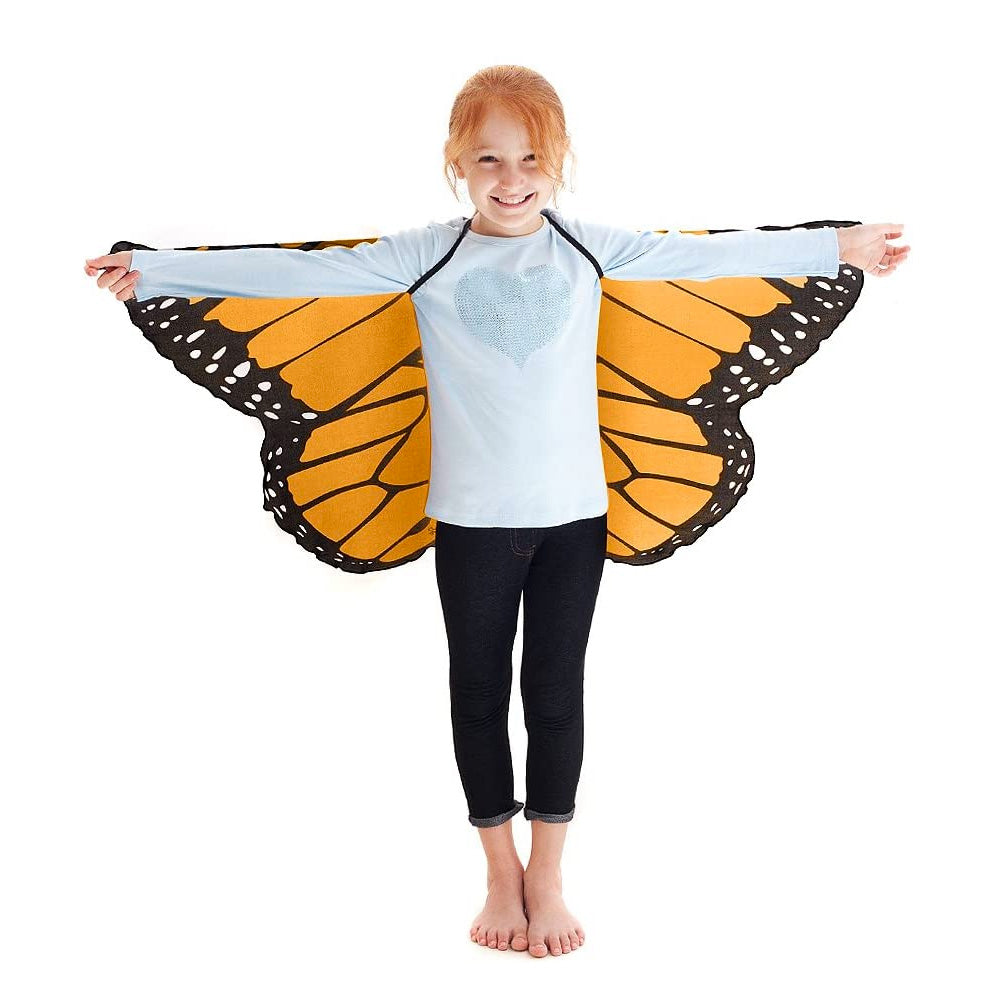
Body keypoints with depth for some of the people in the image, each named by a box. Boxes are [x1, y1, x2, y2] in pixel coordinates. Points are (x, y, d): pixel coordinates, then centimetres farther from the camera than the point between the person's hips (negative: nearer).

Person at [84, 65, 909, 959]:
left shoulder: (588, 248, 1)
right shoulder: (426, 255, -4)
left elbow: (705, 254, 4)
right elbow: (301, 270, -7)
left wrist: (837, 247, 6)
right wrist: (159, 272, -10)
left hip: (574, 512, 1)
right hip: (472, 518, 0)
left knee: (556, 691, 8)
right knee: (479, 690, 10)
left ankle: (546, 879, 23)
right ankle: (501, 872, 28)